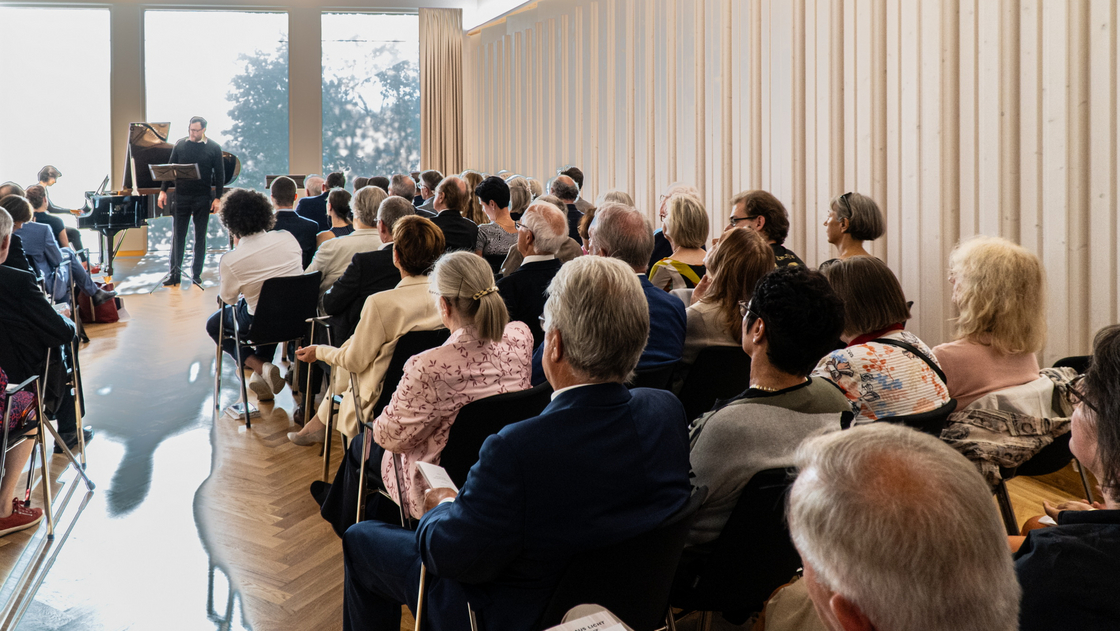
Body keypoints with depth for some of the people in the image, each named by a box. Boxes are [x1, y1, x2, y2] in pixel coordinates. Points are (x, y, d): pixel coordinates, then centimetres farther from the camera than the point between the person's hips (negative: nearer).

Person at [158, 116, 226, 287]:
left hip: (202, 198, -1)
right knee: (177, 235, 2)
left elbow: (220, 174, 0)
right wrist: (163, 191, 2)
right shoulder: (180, 144, 4)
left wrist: (218, 198, -6)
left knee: (200, 237, 6)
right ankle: (175, 274, 8)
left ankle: (196, 274, 14)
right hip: (181, 197, 2)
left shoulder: (213, 148, -1)